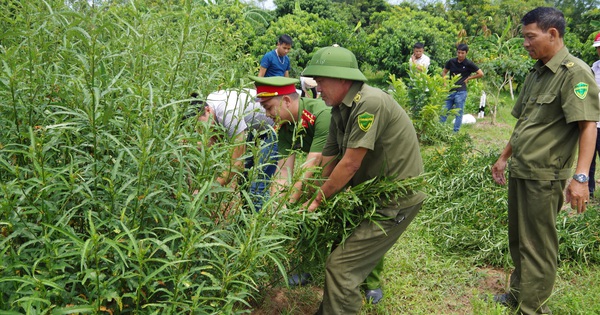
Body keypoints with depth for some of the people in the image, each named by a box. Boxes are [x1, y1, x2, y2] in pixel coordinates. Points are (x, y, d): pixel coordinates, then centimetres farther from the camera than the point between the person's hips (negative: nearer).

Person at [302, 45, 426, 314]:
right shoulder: (340, 111, 6)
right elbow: (326, 162, 5)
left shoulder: (370, 103, -23)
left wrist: (318, 200, -11)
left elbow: (350, 163, -23)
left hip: (396, 201, -9)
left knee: (342, 266, -11)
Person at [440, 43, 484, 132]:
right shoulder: (451, 62, 4)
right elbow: (444, 72, 18)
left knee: (459, 113, 4)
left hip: (461, 92, -4)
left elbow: (481, 74, -2)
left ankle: (455, 132, 12)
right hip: (450, 90, 4)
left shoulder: (469, 64, -5)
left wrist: (468, 78, -2)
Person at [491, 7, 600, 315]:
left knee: (537, 245, 3)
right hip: (520, 171, 8)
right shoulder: (535, 74, 12)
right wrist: (504, 157, 21)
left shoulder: (574, 72, -13)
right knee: (517, 239, 18)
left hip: (544, 175, -8)